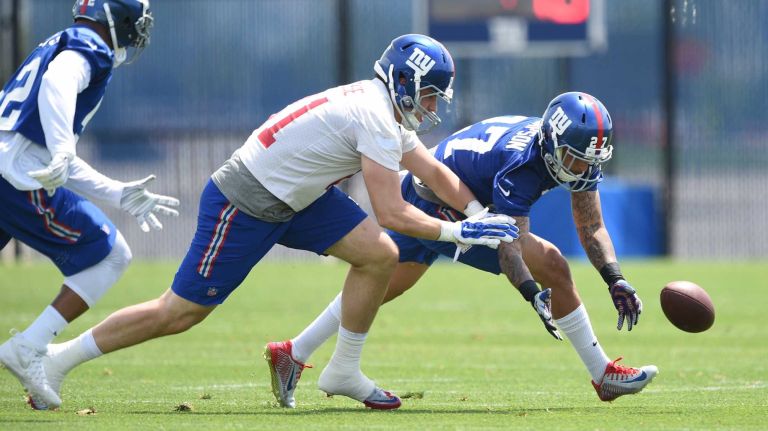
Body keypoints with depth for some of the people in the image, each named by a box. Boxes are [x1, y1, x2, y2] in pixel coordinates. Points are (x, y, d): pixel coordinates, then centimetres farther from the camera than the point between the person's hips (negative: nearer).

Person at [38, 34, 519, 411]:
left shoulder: (387, 110, 7)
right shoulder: (376, 119, -23)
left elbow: (434, 172, 16)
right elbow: (392, 214, -25)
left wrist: (481, 214, 5)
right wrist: (457, 232, -17)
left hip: (293, 198, 9)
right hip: (242, 206, -9)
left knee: (379, 255, -2)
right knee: (180, 312, -2)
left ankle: (344, 371, 9)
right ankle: (62, 358, 11)